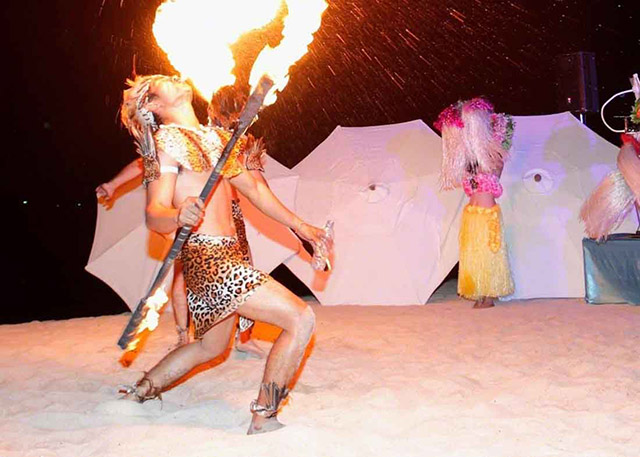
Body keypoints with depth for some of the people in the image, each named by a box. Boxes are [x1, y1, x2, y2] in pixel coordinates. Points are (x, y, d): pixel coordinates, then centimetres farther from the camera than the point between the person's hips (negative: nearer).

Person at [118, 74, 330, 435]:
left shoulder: (215, 137, 15)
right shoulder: (165, 140, -8)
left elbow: (254, 188, 21)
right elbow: (153, 214, -16)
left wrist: (299, 225, 23)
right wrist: (179, 216, -39)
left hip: (226, 254, 9)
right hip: (208, 257, -9)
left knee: (212, 346, 24)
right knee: (301, 319, -12)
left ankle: (140, 391, 36)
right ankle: (264, 419, -3)